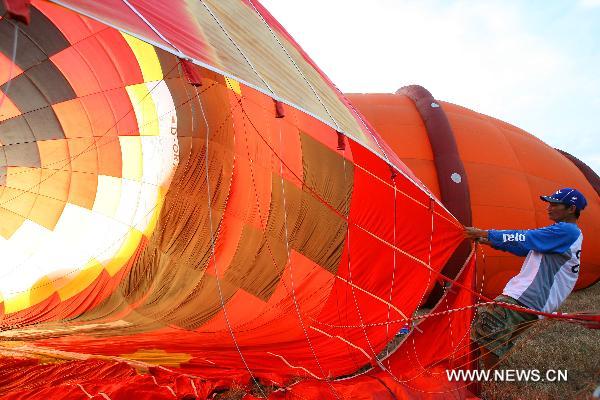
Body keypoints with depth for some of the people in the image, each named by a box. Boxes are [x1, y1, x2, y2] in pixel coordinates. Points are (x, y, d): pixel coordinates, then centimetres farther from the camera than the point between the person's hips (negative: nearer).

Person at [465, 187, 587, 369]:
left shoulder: (566, 231, -10)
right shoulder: (564, 233, 22)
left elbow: (524, 239, -15)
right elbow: (525, 248, 22)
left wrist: (483, 233, -10)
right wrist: (490, 241, 14)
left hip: (523, 300, -10)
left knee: (486, 338, -11)